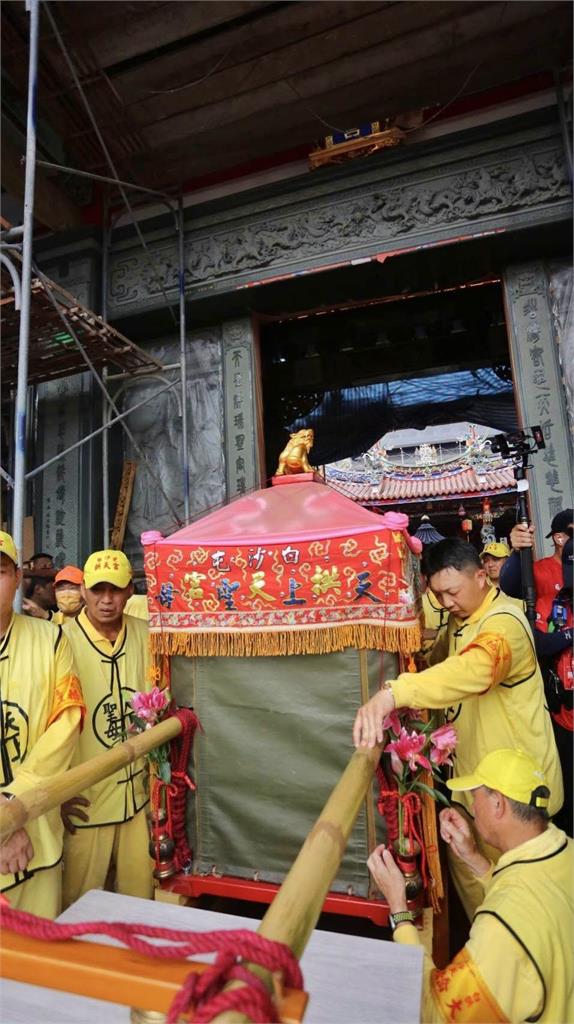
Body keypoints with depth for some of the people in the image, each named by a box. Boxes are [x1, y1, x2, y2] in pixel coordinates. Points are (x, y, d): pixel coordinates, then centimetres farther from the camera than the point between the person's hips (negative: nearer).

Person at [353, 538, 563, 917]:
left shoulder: (504, 622, -28)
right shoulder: (460, 618, 3)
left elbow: (472, 669, -48)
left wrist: (393, 693, -60)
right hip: (475, 774, 8)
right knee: (467, 865, 21)